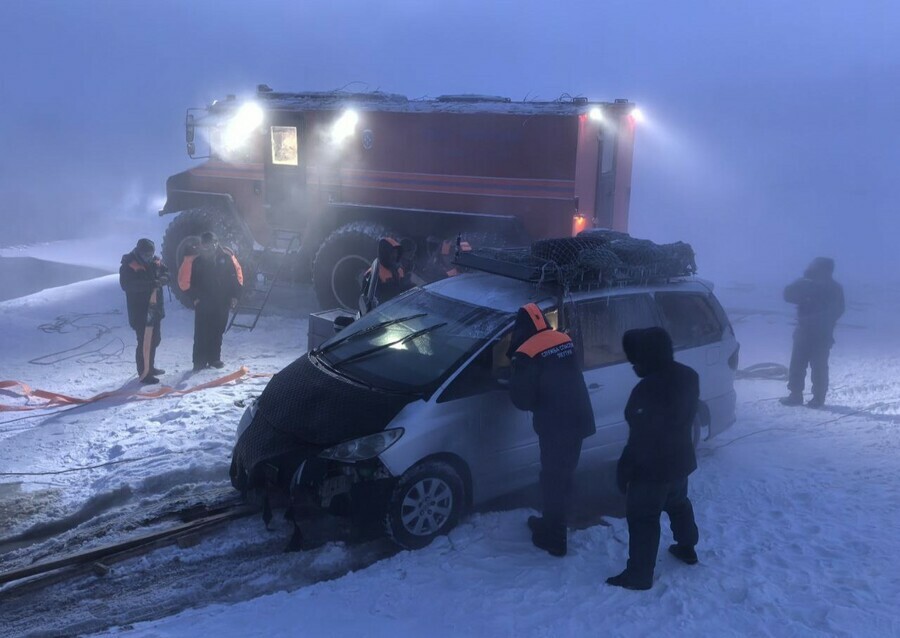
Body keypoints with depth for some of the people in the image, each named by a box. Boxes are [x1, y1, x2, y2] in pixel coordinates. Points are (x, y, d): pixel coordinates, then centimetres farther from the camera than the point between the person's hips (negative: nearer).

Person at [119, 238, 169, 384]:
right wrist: (150, 284, -33)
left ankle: (150, 367, 37)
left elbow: (166, 273, 11)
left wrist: (162, 279, -14)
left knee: (155, 339, 20)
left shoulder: (155, 262, 6)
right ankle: (144, 374, 3)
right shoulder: (129, 266, -15)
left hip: (155, 309, 8)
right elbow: (126, 285, -26)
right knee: (145, 342, -6)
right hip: (140, 311, -8)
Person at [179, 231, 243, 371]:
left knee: (218, 331, 11)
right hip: (203, 302, -3)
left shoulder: (226, 255, -6)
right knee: (202, 332, -2)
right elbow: (184, 280, -7)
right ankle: (199, 362, 6)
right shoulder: (194, 258, -13)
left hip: (222, 302, 3)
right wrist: (194, 296, -6)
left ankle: (214, 358, 23)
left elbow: (237, 274, 4)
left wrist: (234, 295, 3)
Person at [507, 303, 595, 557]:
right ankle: (551, 523, 37)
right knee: (563, 477, 20)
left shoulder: (527, 355, -14)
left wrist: (515, 372, 6)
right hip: (578, 420, 7)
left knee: (553, 481, 6)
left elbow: (522, 399, -11)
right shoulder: (565, 341, 9)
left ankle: (553, 539, 17)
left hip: (555, 427, -7)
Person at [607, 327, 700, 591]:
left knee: (642, 518, 4)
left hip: (652, 467, -8)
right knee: (678, 503, 29)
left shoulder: (648, 389, -31)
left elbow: (640, 438, -25)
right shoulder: (688, 376, -3)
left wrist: (624, 470, -14)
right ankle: (687, 548, 47)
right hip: (680, 460, 9)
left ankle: (639, 575, 12)